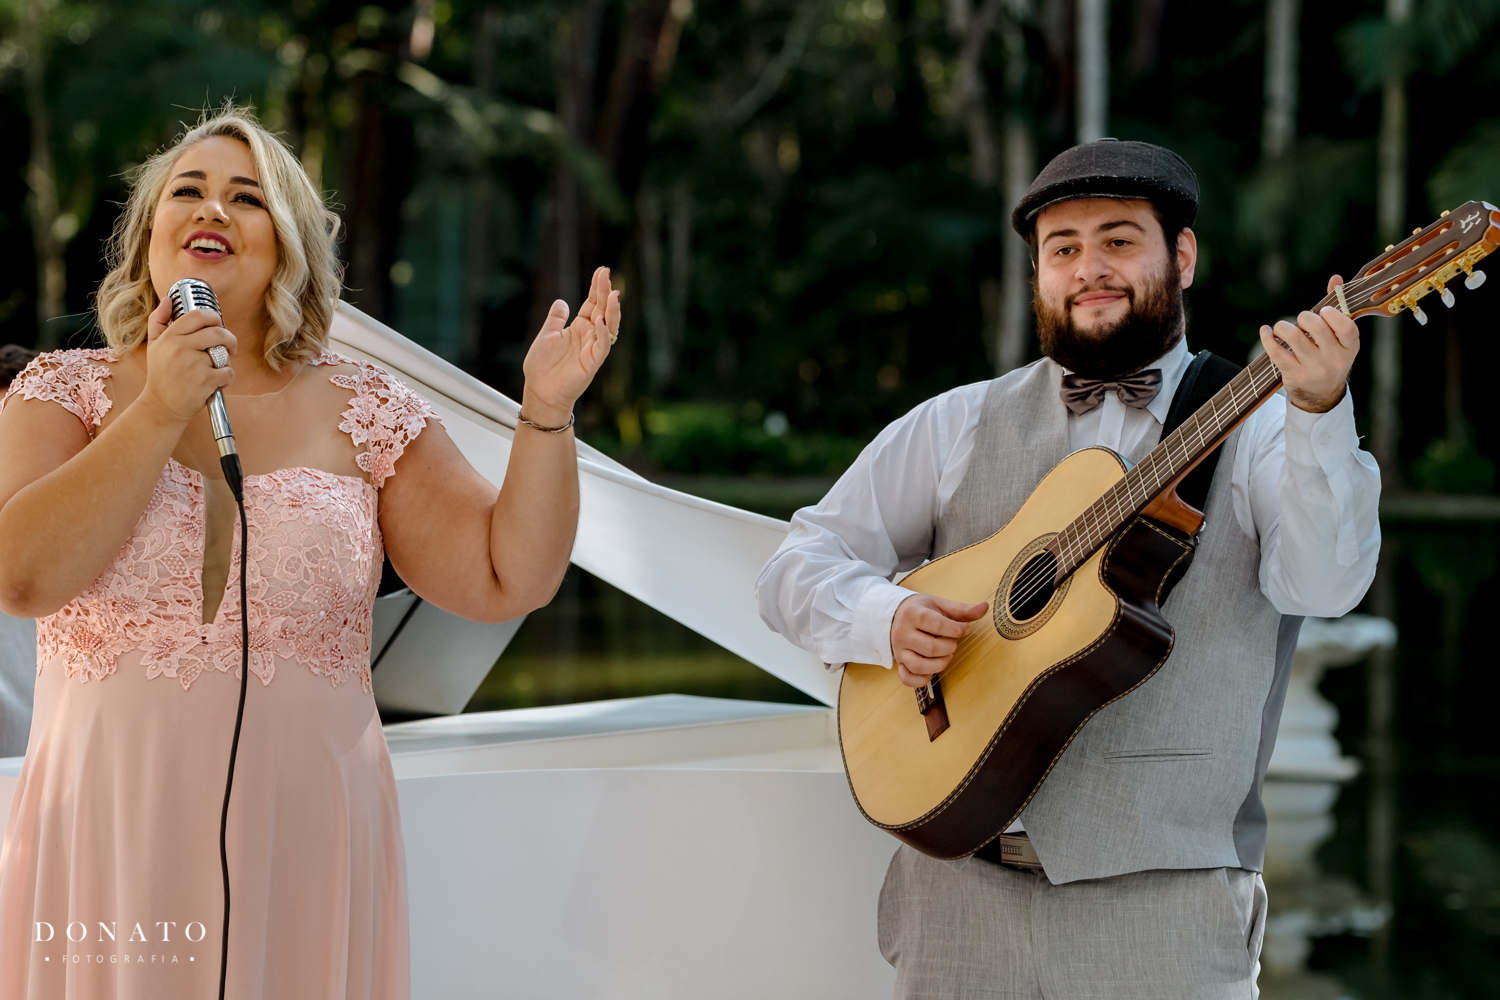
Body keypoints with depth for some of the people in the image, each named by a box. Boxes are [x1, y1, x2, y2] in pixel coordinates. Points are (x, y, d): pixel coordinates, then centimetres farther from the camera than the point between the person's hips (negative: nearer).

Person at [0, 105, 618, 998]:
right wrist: (160, 412, -15)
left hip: (305, 850, 1)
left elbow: (509, 580, 3)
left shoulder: (364, 413, 7)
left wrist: (547, 412, -9)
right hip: (112, 847, -1)